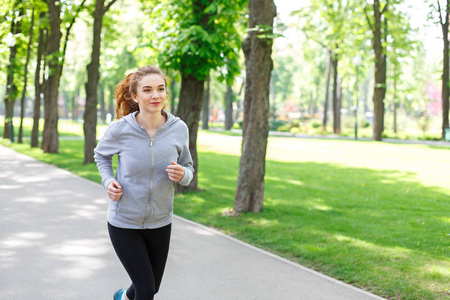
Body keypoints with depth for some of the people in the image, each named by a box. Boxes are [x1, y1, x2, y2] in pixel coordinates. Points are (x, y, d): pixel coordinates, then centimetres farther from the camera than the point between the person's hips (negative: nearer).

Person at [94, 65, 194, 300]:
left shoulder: (179, 129, -12)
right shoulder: (119, 129, -16)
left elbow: (188, 168, 2)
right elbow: (101, 154, 6)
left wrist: (182, 174, -22)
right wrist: (108, 180, -12)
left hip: (160, 223, 3)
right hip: (123, 223, -3)